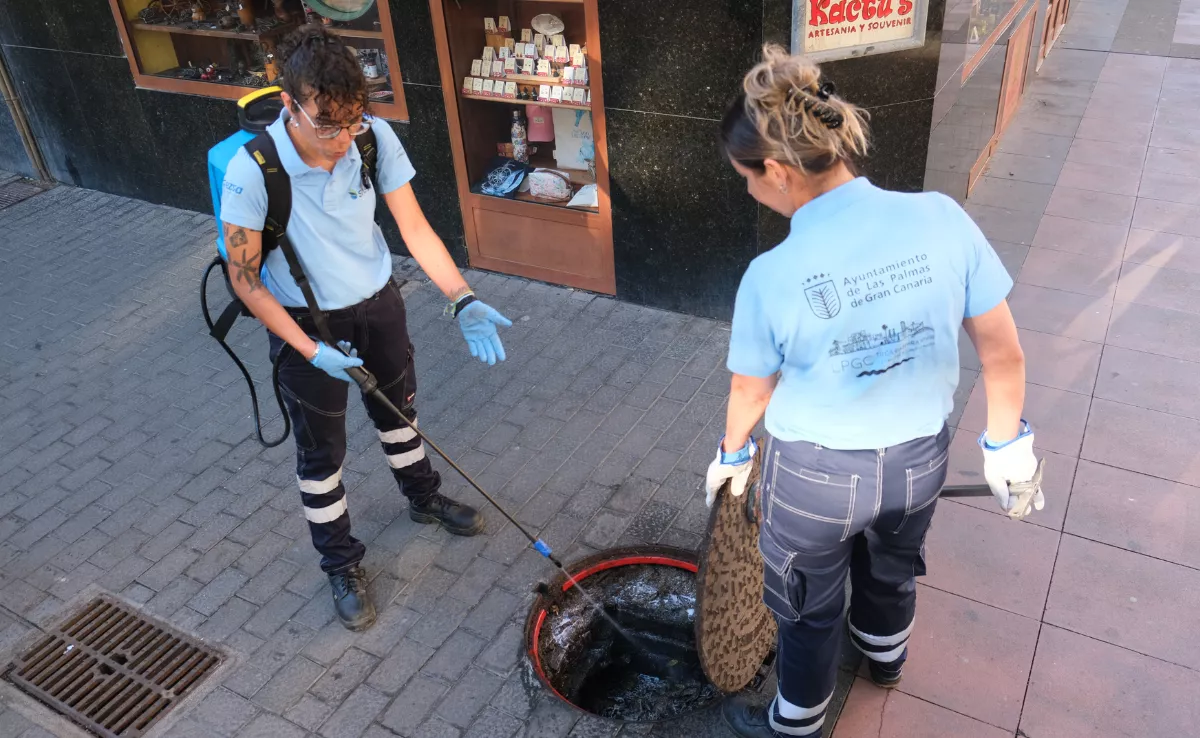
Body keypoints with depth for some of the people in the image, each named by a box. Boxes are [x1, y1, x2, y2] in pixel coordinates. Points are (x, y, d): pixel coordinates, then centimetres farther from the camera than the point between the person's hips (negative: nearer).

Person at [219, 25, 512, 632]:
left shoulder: (375, 139, -21)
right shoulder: (252, 172, -30)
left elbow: (415, 229, -12)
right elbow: (244, 280, -20)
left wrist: (463, 301, -23)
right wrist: (311, 352, -24)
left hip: (378, 304, 4)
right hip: (306, 323, -4)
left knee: (398, 409, 26)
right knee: (321, 450, 12)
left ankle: (424, 498, 55)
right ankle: (341, 565, 35)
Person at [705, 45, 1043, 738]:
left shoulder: (771, 276, -27)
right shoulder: (942, 219, -20)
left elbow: (751, 392, -9)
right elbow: (1004, 353, -10)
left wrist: (733, 454, 13)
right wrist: (1008, 444, 8)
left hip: (817, 473, -4)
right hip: (920, 457, 4)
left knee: (810, 607, 23)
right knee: (893, 565, 35)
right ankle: (886, 652, 65)